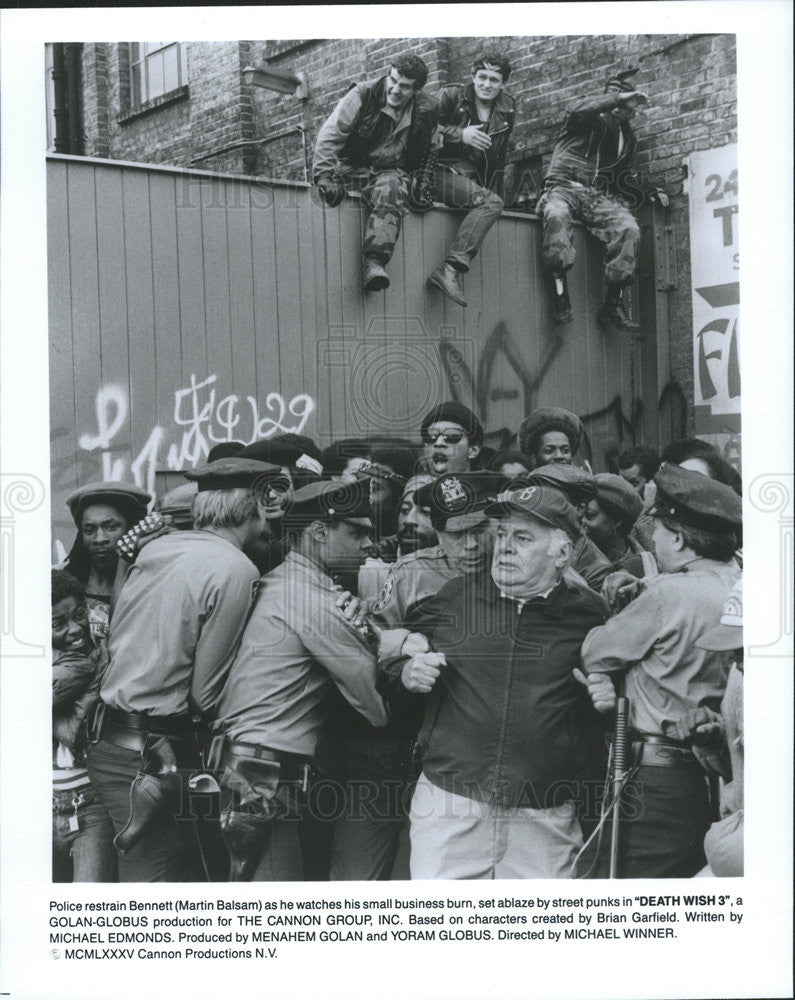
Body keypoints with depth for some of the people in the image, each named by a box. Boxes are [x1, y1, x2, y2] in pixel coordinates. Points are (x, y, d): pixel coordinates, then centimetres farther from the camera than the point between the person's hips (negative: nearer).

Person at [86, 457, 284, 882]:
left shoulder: (153, 548, 7)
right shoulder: (235, 569, -15)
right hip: (154, 757, -8)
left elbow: (114, 641, 9)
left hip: (110, 741, 8)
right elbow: (205, 692, -13)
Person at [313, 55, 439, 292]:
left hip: (389, 172, -1)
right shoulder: (363, 95, -6)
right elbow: (330, 134, -13)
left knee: (391, 191, -35)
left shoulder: (427, 110, 4)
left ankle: (374, 263, -50)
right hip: (350, 168, 1)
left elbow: (424, 157, 20)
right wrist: (324, 175, -24)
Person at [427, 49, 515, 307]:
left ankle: (449, 271, -28)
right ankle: (451, 268, -40)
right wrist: (460, 134, -16)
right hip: (441, 172, -7)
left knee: (493, 202, -22)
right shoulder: (451, 96, 2)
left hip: (473, 180, 7)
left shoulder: (507, 110, 15)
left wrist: (494, 191, 15)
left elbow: (499, 157, 22)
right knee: (491, 203, -29)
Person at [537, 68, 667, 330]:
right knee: (557, 215, -41)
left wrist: (650, 191, 20)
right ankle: (560, 294, -37)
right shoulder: (588, 120, 8)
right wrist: (619, 97, -19)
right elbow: (580, 110, -18)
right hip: (565, 187, -5)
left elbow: (623, 176, 33)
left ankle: (613, 304, -22)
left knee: (629, 229, -26)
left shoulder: (627, 136, 24)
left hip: (601, 197, 5)